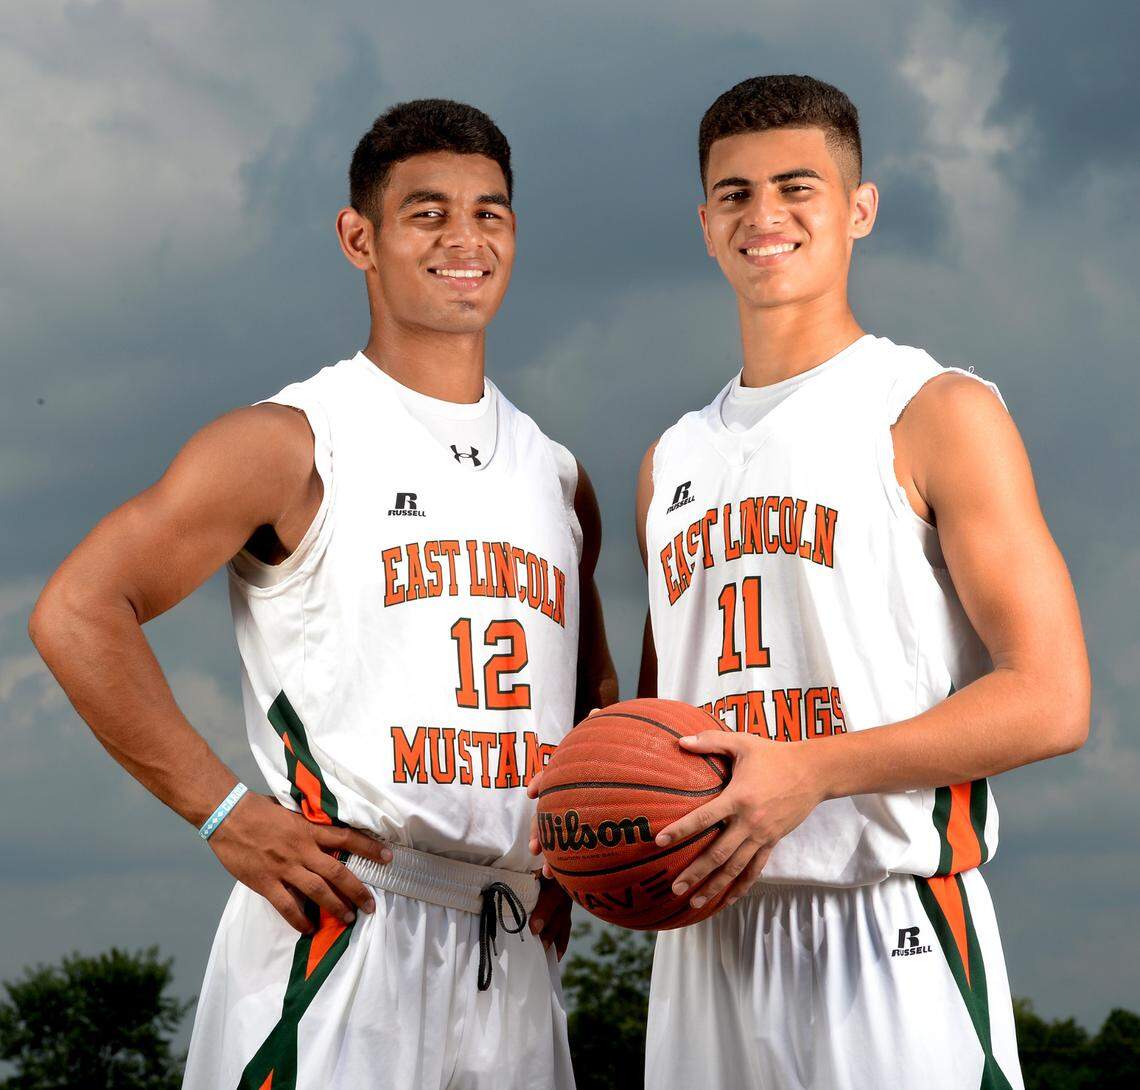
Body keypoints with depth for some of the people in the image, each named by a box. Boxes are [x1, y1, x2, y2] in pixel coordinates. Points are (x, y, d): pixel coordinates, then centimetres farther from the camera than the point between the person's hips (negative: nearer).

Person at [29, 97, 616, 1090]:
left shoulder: (557, 478, 16)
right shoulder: (292, 444, -3)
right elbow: (78, 614, -9)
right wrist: (225, 813, -12)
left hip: (513, 965, 6)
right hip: (344, 925, -6)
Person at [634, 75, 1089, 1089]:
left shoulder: (938, 415, -2)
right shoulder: (673, 463, 18)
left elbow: (1050, 701, -9)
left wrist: (809, 771, -17)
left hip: (888, 935, -5)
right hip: (708, 931, 6)